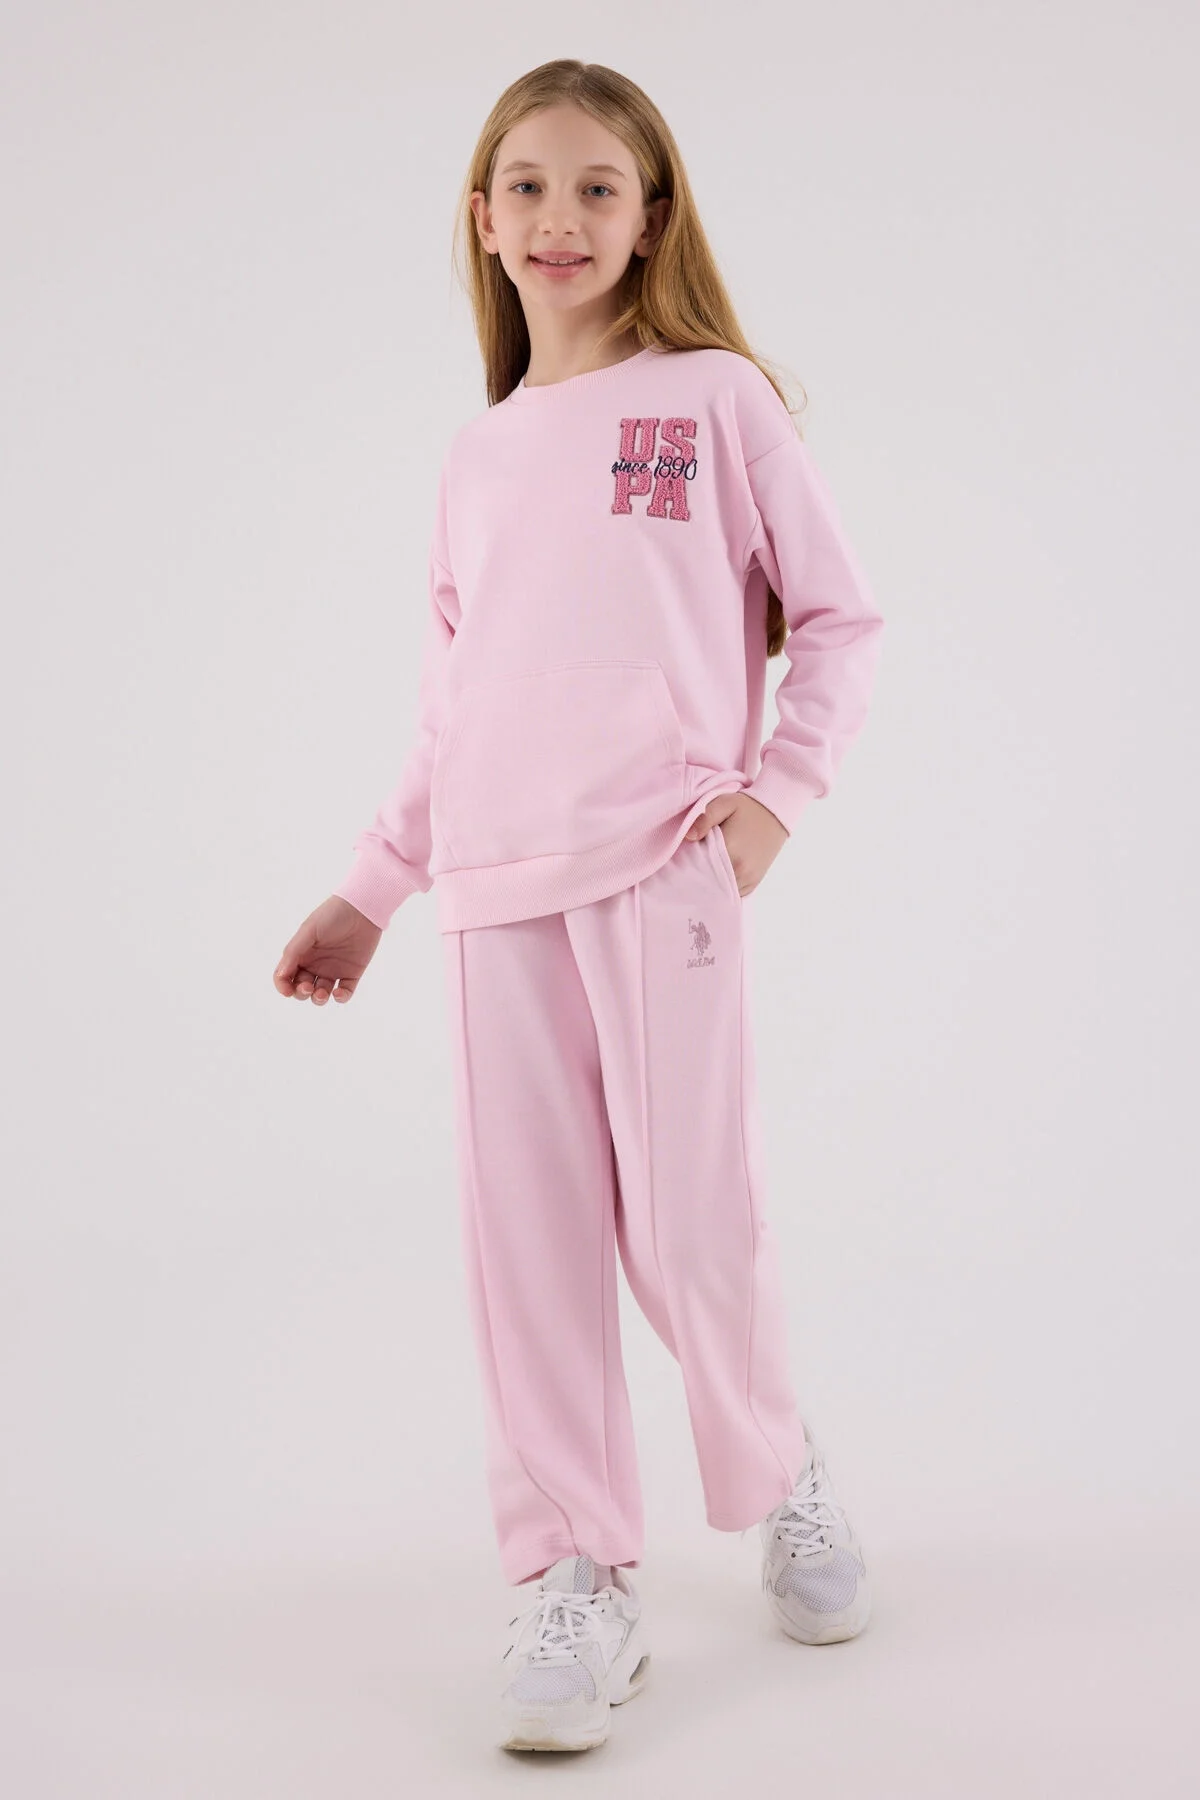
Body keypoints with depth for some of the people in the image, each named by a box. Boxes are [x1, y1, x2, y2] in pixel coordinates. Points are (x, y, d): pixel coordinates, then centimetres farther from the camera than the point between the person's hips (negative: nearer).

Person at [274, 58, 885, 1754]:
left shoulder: (716, 398, 6)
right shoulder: (475, 455, 18)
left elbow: (841, 619, 6)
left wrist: (776, 792, -8)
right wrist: (366, 892, 18)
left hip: (664, 871, -4)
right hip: (495, 895, 4)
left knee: (689, 1224, -5)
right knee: (527, 1236, 0)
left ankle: (781, 1473, 24)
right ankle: (577, 1577, 12)